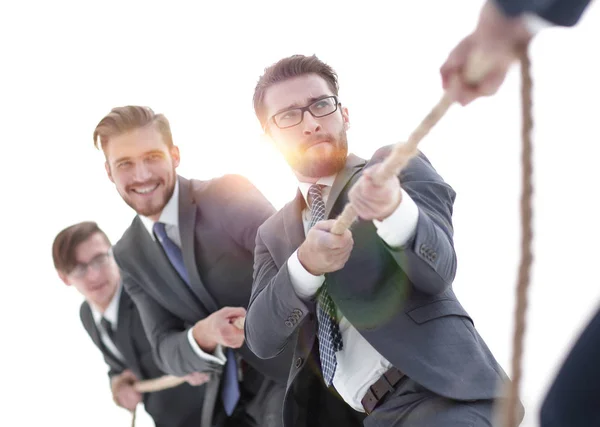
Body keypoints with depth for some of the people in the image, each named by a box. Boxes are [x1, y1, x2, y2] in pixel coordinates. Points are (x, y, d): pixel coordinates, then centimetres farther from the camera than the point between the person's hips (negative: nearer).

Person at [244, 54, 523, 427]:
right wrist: (304, 266, -17)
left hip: (444, 392, -4)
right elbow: (261, 339, 1)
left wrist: (395, 208, -33)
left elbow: (439, 271, -13)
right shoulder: (274, 234, 14)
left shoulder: (399, 166, 2)